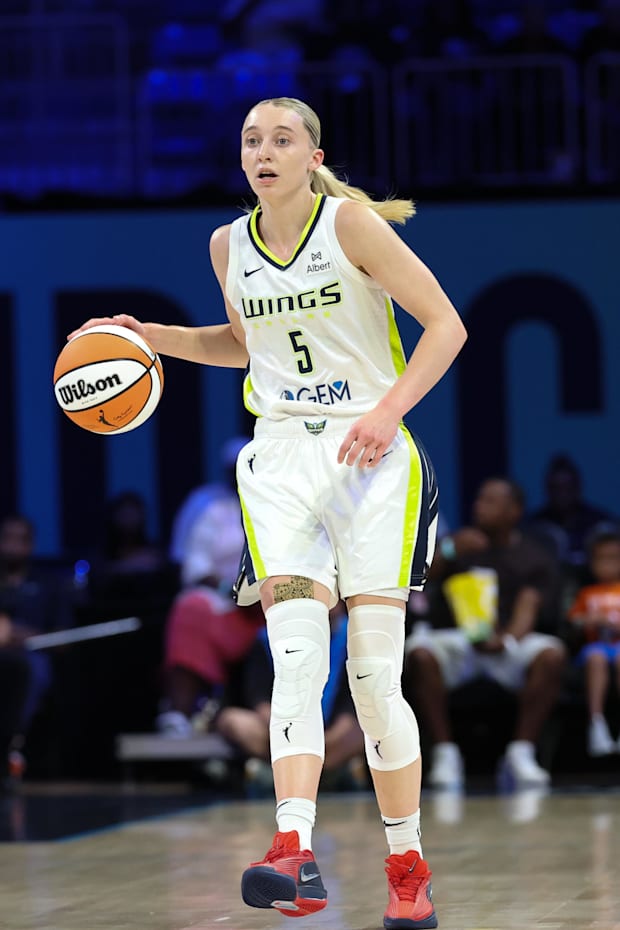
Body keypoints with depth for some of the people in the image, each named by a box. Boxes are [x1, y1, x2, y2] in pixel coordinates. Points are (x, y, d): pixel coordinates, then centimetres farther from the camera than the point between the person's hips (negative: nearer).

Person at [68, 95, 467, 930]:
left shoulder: (351, 221, -7)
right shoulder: (230, 246, 9)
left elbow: (445, 324, -6)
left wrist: (390, 408, -19)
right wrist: (150, 337, 13)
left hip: (370, 456, -3)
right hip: (282, 459, 3)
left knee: (376, 675, -4)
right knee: (296, 659, -16)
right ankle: (296, 856, -29)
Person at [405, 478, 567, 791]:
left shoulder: (535, 558, 10)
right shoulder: (462, 544, 15)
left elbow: (527, 611, -6)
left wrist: (507, 639, -27)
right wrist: (449, 551, -17)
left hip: (507, 645, 0)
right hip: (454, 640, 1)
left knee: (551, 653, -32)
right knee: (420, 651, -33)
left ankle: (521, 752, -25)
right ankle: (445, 753, -27)